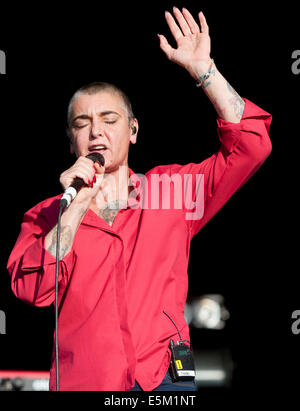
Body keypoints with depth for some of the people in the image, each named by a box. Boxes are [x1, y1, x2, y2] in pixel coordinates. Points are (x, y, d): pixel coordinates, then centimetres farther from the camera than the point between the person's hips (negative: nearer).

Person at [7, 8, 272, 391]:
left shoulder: (169, 190, 14)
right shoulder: (46, 216, 13)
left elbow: (250, 146, 6)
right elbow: (31, 289, -3)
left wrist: (203, 69, 2)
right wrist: (75, 209, -8)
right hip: (81, 381, 0)